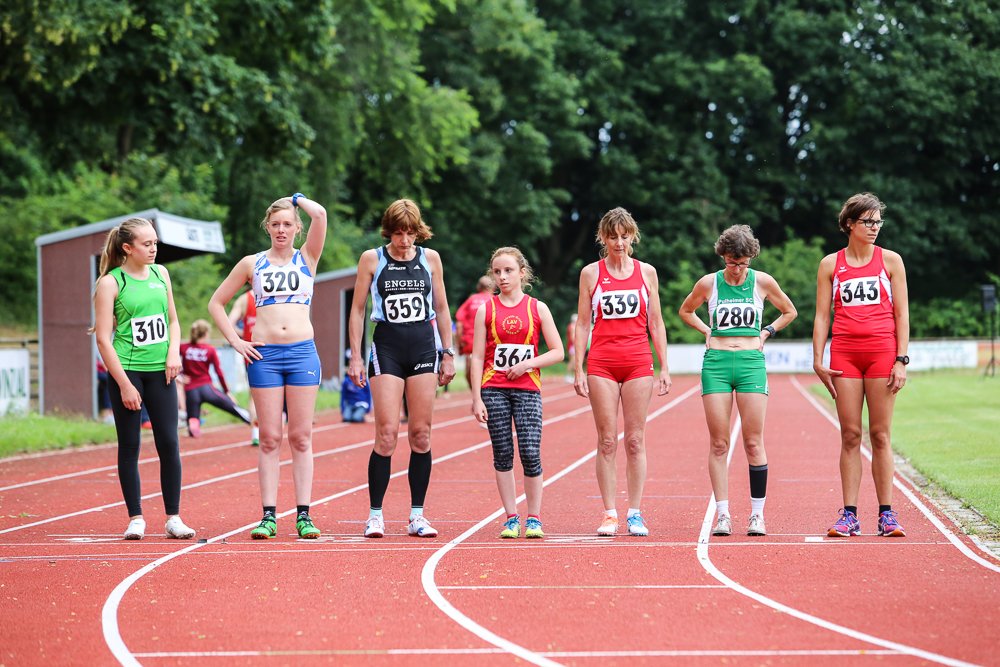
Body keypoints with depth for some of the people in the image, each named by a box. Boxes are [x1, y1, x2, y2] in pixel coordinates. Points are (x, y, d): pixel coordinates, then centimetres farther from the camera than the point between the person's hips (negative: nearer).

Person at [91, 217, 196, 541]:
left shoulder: (160, 273, 10)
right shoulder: (111, 283, -5)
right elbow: (103, 339, -8)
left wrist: (173, 352, 0)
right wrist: (124, 384, -12)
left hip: (160, 371, 4)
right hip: (125, 369, -4)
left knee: (169, 444, -2)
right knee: (129, 447, 1)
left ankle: (173, 518, 4)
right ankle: (136, 518, 9)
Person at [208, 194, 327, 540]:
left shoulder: (307, 258, 10)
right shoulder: (252, 264, 11)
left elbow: (320, 214, -5)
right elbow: (216, 303, 16)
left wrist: (297, 199, 13)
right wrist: (235, 342, 6)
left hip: (303, 352, 0)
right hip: (264, 355, 0)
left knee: (301, 437, 0)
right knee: (269, 438, -1)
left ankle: (303, 514, 1)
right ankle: (269, 516, 0)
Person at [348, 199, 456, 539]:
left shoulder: (430, 258, 8)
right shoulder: (372, 259, 2)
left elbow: (441, 309, 15)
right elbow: (357, 309, 6)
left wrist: (448, 354, 11)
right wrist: (355, 357, 0)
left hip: (424, 345, 2)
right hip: (387, 347, -2)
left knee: (421, 434, 1)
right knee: (387, 433, -10)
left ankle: (417, 515, 6)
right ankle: (375, 515, -4)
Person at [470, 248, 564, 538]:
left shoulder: (537, 308, 4)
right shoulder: (486, 310, 5)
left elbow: (558, 352, 4)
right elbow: (478, 357, 4)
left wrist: (527, 363, -10)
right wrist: (477, 398, -2)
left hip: (527, 388, -1)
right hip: (494, 389, 1)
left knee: (530, 452, -9)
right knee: (502, 454, 1)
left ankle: (534, 518, 4)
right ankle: (511, 518, 9)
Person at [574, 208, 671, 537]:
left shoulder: (646, 272, 8)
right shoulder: (591, 273, 6)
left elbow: (656, 323, 11)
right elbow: (582, 323, 6)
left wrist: (664, 367, 6)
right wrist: (578, 370, 0)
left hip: (638, 361, 1)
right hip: (601, 363, -1)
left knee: (635, 440, 0)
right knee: (607, 441, -2)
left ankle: (635, 513, 4)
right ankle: (609, 514, 2)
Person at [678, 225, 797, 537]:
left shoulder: (762, 282, 4)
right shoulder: (709, 283, 4)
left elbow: (789, 312, 20)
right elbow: (685, 311, 23)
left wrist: (766, 332, 8)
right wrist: (707, 331, 9)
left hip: (751, 361, 0)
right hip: (716, 362, 0)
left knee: (753, 443, -4)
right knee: (718, 443, -3)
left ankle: (757, 514, 1)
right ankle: (723, 514, -1)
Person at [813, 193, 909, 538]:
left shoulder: (890, 260, 7)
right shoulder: (831, 264, 9)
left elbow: (902, 314, 5)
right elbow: (822, 315, 9)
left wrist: (901, 360, -4)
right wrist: (818, 361, 0)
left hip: (882, 351, -1)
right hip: (845, 353, 1)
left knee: (880, 435, -1)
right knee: (850, 436, -1)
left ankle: (886, 513, 3)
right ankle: (849, 515, 1)